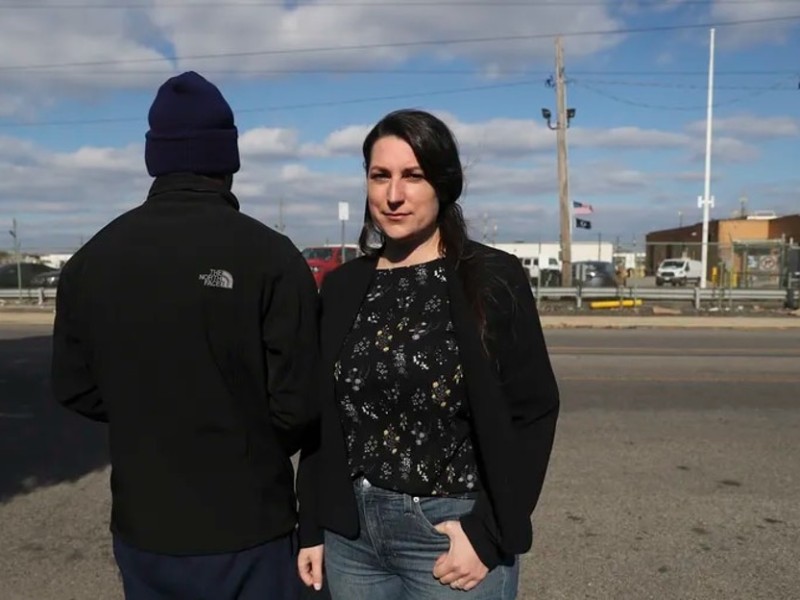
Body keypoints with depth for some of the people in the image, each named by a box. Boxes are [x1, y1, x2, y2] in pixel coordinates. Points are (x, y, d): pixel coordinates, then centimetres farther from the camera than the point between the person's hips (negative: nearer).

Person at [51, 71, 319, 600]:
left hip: (142, 528, 4)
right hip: (247, 530, -3)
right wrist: (258, 448, 4)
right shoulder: (269, 255, -18)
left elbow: (76, 390, 2)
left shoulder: (92, 258, -5)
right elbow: (298, 402, -18)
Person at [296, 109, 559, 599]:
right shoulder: (344, 287, 3)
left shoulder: (494, 279, -9)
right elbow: (324, 418, 7)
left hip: (452, 532, -3)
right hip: (350, 533, 4)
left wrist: (489, 534, -13)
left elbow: (533, 413, -9)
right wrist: (313, 528, 6)